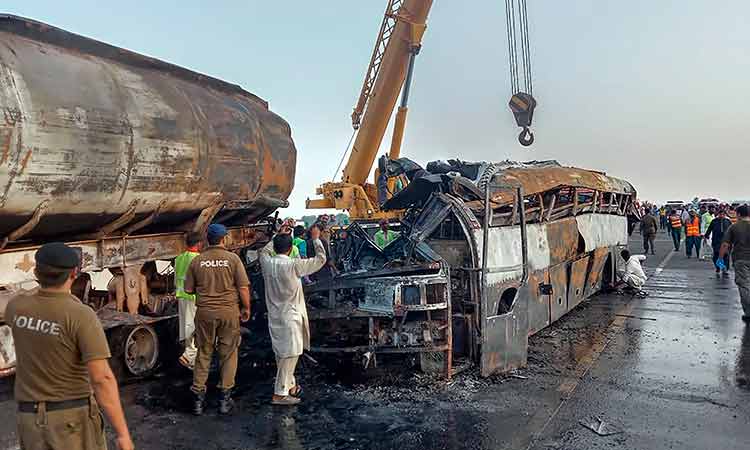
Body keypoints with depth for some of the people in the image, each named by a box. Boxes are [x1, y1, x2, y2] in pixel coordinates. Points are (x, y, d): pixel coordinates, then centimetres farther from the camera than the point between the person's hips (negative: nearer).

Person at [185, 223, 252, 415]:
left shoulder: (197, 261, -1)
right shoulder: (232, 258, -7)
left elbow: (189, 289, 4)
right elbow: (243, 287, -9)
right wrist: (246, 308, 4)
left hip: (205, 312, 2)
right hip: (229, 311, -2)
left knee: (203, 354, 13)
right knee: (228, 354, 10)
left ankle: (198, 398, 18)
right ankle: (225, 398, 15)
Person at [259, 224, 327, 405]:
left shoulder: (267, 263, -4)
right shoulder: (293, 265, -20)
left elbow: (264, 251, 22)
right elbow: (320, 259, -12)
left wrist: (279, 236, 23)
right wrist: (316, 239, -1)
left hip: (274, 316, 7)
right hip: (290, 317, -7)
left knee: (281, 354, 16)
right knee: (289, 355, 0)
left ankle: (290, 385, 31)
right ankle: (280, 394, 2)